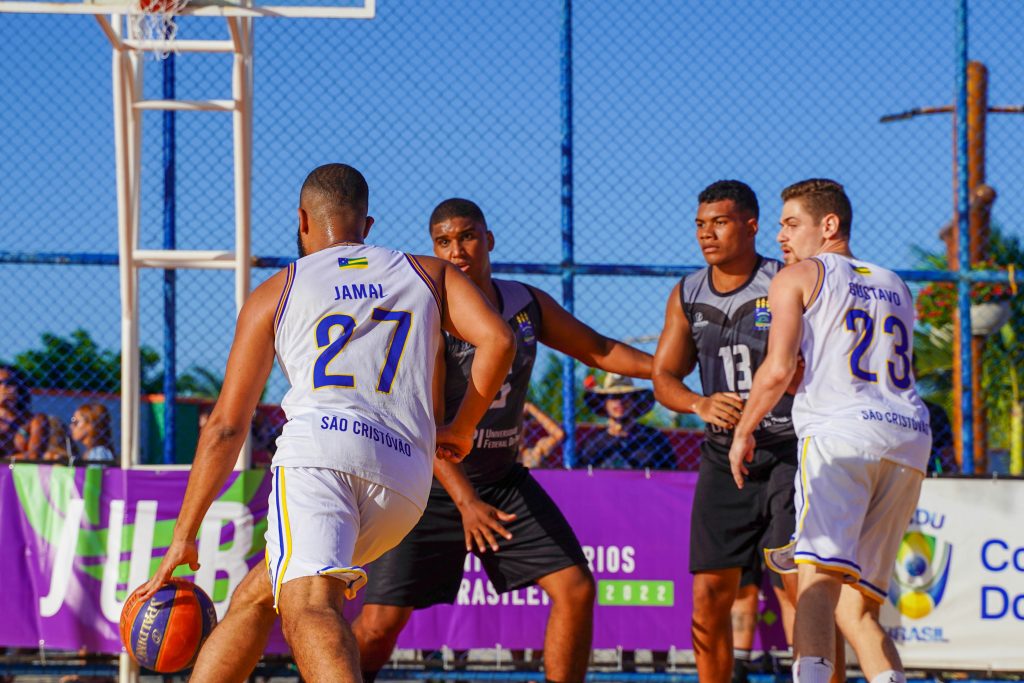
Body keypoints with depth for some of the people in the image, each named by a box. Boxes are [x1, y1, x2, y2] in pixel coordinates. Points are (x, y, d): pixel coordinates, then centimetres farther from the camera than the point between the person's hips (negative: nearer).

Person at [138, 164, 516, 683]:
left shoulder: (274, 294, 21)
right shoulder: (429, 274, 26)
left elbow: (226, 426, 18)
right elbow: (498, 339, 7)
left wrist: (184, 535, 21)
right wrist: (461, 428, 22)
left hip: (319, 450, -4)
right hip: (405, 471, 4)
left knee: (308, 610, -25)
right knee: (255, 595, 22)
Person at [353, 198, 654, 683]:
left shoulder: (527, 305, 3)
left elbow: (599, 350, 17)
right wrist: (465, 501, -32)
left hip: (503, 479, 5)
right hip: (432, 485, -5)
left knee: (576, 589, -5)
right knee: (380, 624, -12)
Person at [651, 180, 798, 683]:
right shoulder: (686, 296, 8)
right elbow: (663, 376, 8)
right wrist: (700, 405, -12)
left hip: (788, 452, -5)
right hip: (723, 456, 5)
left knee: (796, 589, -12)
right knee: (708, 595, 1)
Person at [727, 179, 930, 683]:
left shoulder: (798, 277, 10)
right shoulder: (897, 288, 29)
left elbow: (777, 371, 0)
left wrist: (743, 432, 13)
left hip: (840, 433, -6)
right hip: (910, 435, 6)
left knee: (817, 578, -24)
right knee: (856, 606, 13)